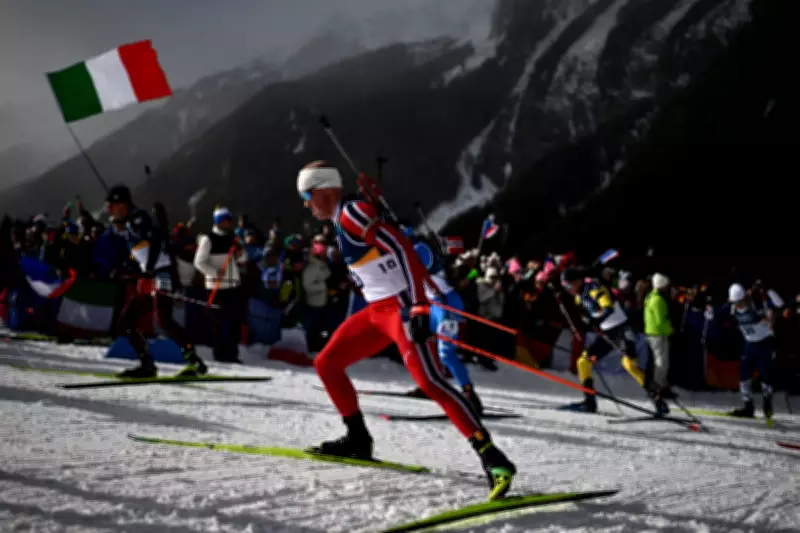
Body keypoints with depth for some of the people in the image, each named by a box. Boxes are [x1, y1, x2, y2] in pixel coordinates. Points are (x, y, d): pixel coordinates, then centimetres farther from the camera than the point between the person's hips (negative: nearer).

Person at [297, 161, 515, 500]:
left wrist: (418, 305, -27)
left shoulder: (352, 212, -12)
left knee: (428, 381, -22)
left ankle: (492, 458, -23)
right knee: (326, 365, 14)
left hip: (401, 307, -10)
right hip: (377, 311, 10)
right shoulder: (342, 221, 17)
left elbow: (402, 249, -21)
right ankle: (358, 440, 24)